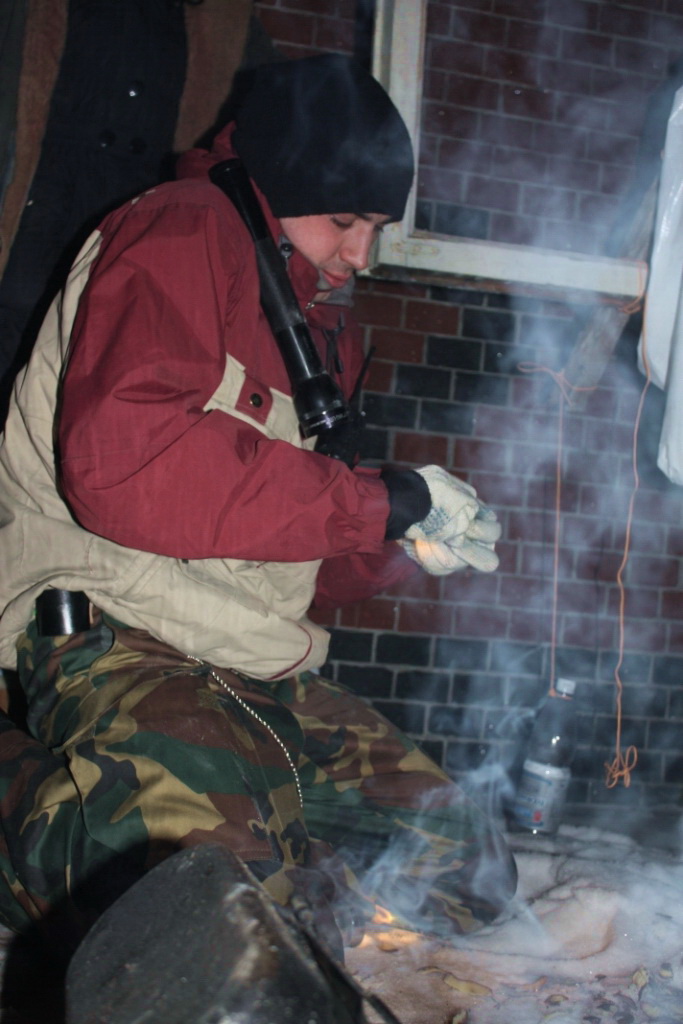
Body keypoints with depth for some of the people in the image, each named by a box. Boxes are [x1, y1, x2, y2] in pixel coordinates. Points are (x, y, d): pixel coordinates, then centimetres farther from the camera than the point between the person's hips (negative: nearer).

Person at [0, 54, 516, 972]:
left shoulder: (327, 325, 25)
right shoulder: (184, 232, -3)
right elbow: (120, 458, -23)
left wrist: (410, 546, 7)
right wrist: (380, 500, -16)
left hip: (262, 679, 9)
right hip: (114, 635, -9)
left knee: (468, 868, 0)